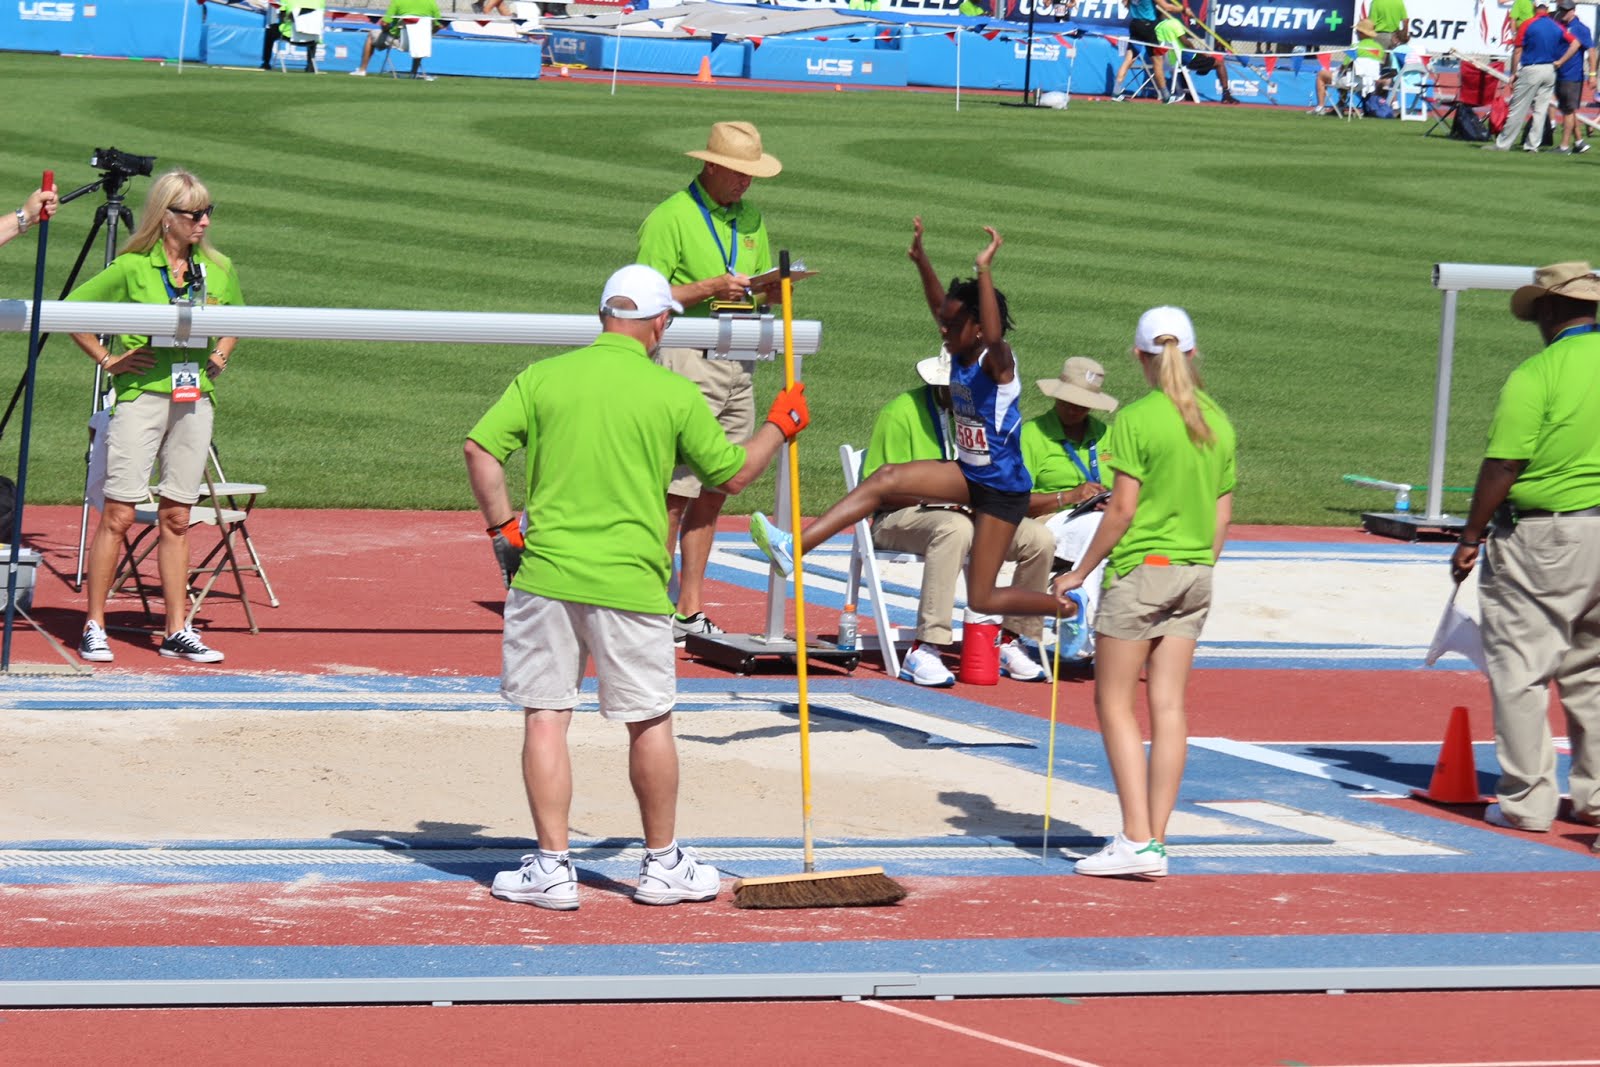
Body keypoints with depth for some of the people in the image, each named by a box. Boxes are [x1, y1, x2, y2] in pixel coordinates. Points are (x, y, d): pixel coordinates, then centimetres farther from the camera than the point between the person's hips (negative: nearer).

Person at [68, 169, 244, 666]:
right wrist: (106, 359, -3)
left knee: (176, 518, 7)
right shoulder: (131, 268, -5)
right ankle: (94, 628, 0)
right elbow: (71, 309, 0)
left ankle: (177, 632, 10)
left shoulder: (218, 270, 9)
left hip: (195, 401, 4)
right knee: (119, 513, -5)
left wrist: (221, 355, 12)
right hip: (141, 397, -4)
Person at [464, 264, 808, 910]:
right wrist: (779, 427, 25)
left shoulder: (543, 377, 2)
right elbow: (733, 474, 8)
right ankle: (662, 864, 21)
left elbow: (480, 449, -6)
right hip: (630, 583, -1)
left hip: (545, 573, 1)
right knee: (650, 723, 12)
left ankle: (552, 867, 4)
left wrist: (502, 528, 4)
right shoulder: (674, 395, -1)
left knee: (544, 718, 6)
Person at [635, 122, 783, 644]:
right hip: (688, 361, -7)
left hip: (739, 365, 7)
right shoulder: (669, 218, -5)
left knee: (713, 492, 8)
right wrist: (712, 288, -19)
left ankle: (691, 611, 13)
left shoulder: (751, 219, 17)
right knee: (676, 492, -10)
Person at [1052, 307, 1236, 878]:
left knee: (1114, 703, 2)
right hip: (1194, 574, 6)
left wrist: (1081, 572, -4)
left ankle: (1136, 840, -5)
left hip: (1140, 569, -6)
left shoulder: (1136, 419, -12)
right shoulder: (1217, 422, 7)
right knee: (1168, 706, 7)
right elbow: (1222, 512, 10)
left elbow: (1123, 511, -13)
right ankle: (1155, 839, 7)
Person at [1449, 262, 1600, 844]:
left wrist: (1471, 537, -5)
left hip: (1543, 538, -6)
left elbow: (1502, 467, -16)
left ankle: (1527, 800, 5)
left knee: (1521, 669, 3)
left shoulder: (1537, 375, -14)